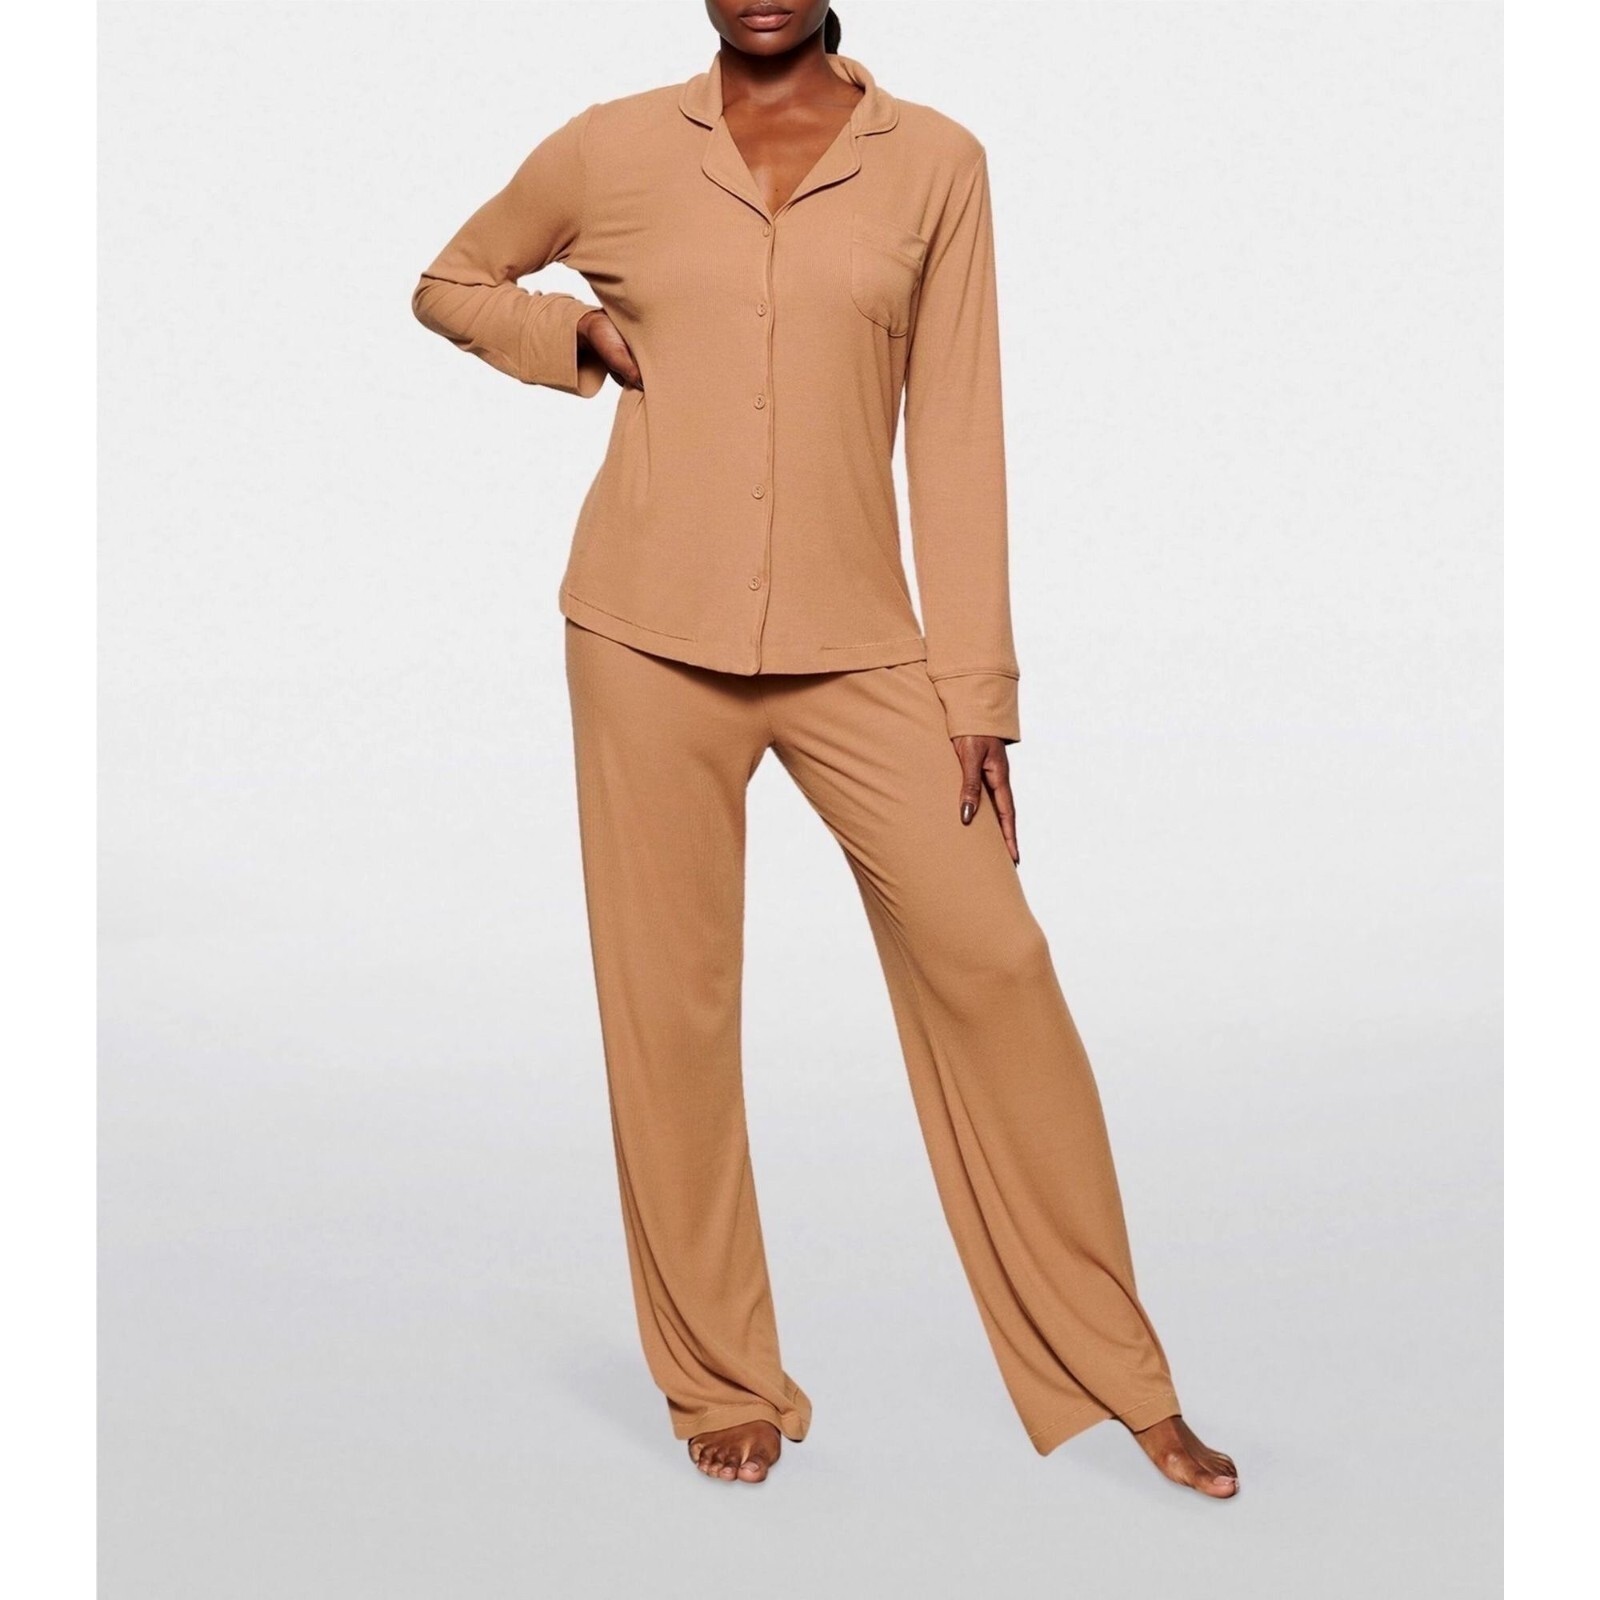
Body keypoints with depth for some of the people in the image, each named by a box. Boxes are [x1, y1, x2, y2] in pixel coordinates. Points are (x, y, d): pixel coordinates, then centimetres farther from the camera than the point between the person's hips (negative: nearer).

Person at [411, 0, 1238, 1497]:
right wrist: (581, 337, 3)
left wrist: (977, 688, -1)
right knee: (667, 1003, 3)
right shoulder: (613, 148, 6)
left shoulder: (933, 162, 5)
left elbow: (956, 434, 3)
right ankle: (722, 1385, 19)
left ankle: (1120, 1382, 5)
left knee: (992, 962, -8)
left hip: (857, 644, 0)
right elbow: (450, 285, 23)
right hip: (651, 634, 1)